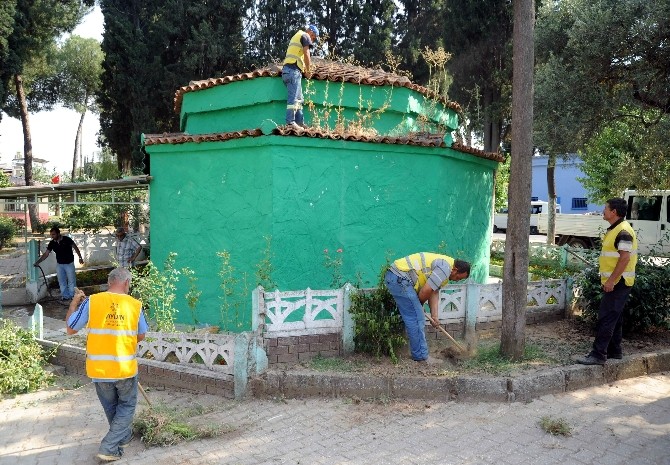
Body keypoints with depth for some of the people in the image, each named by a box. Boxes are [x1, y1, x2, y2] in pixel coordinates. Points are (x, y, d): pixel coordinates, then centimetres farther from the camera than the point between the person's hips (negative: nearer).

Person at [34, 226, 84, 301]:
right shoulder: (52, 243, -6)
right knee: (61, 281, 7)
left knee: (71, 280, 2)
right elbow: (46, 254, -2)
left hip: (69, 263, -4)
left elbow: (75, 247, -7)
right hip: (59, 264, 4)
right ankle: (65, 296, 16)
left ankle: (73, 296, 13)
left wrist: (80, 257, -8)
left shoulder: (67, 240, -17)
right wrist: (37, 262, -9)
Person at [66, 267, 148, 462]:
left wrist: (74, 303, 12)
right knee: (126, 405, 19)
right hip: (125, 368, -1)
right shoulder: (135, 305, -7)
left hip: (99, 368, 2)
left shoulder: (91, 302, -10)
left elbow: (70, 329, 1)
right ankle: (109, 447, 11)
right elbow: (141, 336, 5)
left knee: (110, 406, 24)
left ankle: (124, 436, 44)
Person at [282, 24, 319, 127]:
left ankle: (300, 123, 6)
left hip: (286, 69, 9)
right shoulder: (305, 36, 4)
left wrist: (304, 69, 19)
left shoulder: (296, 36, 32)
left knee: (298, 99, 9)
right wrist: (308, 70, 1)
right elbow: (306, 54, -7)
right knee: (293, 97, -14)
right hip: (294, 70, -9)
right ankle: (290, 122, -21)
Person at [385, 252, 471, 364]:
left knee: (414, 317, 18)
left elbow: (434, 293, 13)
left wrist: (434, 316, 4)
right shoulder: (445, 268, -15)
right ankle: (421, 356, 3)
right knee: (417, 319, -5)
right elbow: (426, 291, -17)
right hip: (399, 279, -11)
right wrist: (419, 304, 3)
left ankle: (419, 353, 27)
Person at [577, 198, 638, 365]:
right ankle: (614, 350, 25)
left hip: (618, 282, -11)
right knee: (614, 318, 16)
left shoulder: (623, 231, -18)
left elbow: (625, 258, -24)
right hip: (614, 282, 11)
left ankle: (598, 355, -8)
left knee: (606, 318, -10)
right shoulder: (614, 229, 15)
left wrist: (611, 280, -24)